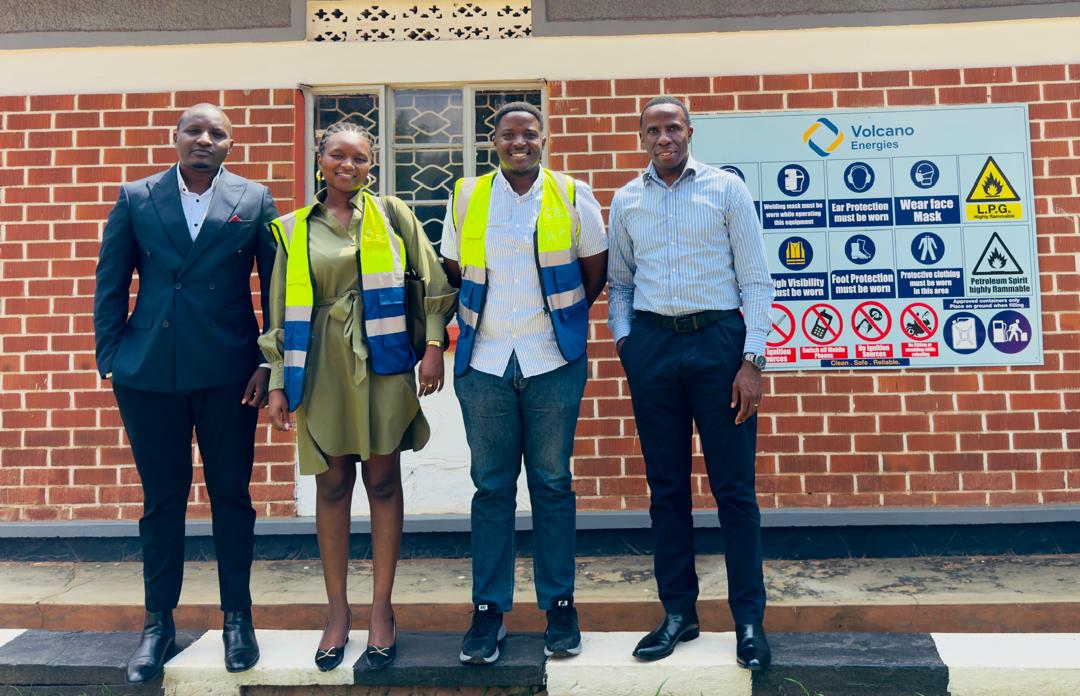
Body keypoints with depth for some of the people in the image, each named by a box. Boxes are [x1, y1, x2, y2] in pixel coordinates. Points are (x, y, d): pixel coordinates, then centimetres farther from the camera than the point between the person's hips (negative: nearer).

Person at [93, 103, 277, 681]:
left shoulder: (253, 199, 4)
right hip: (149, 373, 1)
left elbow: (277, 285, 2)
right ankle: (158, 623, 23)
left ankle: (237, 616, 22)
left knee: (231, 495, 8)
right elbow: (110, 283, 7)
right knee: (161, 500, 9)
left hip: (228, 373, -1)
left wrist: (272, 364, -3)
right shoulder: (136, 198, 7)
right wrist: (110, 360, 0)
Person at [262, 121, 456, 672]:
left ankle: (381, 611, 14)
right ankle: (337, 611, 18)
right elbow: (281, 311, 8)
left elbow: (431, 280, 5)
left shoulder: (391, 213, 6)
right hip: (322, 364, 1)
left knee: (383, 481, 3)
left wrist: (433, 345, -4)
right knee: (332, 484, 5)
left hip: (383, 360, -1)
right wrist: (278, 381, 4)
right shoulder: (295, 229, 8)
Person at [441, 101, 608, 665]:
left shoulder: (572, 196, 3)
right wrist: (486, 318, 12)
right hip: (484, 364, 1)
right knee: (491, 487, 6)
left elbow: (595, 271, 9)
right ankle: (489, 609, 15)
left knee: (552, 484, 6)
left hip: (554, 364, -1)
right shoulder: (465, 198, 6)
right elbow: (453, 272, 14)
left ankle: (559, 605, 17)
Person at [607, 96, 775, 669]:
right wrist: (623, 337, 1)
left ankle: (749, 619, 12)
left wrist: (752, 360, -8)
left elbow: (755, 281, -1)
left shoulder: (725, 188, 2)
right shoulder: (625, 201, 12)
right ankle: (678, 612, 21)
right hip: (652, 343, 3)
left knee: (733, 486, 1)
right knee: (666, 485, 9)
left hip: (717, 338, -3)